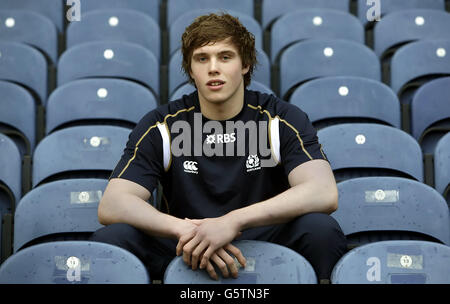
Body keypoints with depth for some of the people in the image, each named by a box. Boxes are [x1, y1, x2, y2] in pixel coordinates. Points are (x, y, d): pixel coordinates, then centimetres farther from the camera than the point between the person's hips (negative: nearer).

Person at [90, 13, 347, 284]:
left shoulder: (283, 119, -4)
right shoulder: (161, 126, -1)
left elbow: (324, 193, -20)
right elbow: (111, 205, -12)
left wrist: (234, 221, -31)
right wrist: (184, 230, -30)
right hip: (187, 258, 1)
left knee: (321, 229, -30)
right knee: (110, 239, -25)